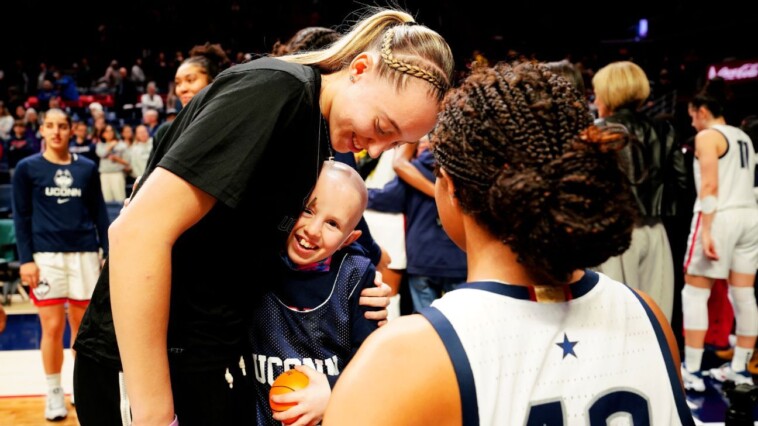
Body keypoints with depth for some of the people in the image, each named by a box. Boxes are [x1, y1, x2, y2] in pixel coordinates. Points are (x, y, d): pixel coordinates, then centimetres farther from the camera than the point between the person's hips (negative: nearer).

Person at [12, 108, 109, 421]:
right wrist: (25, 259, -6)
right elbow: (21, 216, 2)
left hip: (84, 254, 2)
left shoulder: (87, 168, 8)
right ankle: (54, 393, 14)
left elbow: (100, 214, 10)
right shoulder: (27, 168, 3)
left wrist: (109, 253, 4)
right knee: (53, 328, -1)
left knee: (83, 326, 7)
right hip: (46, 255, -2)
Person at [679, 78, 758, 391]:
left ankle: (691, 371, -1)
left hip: (721, 216, -8)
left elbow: (710, 186, -16)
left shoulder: (707, 136, -6)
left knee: (694, 292, -1)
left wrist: (706, 231, -20)